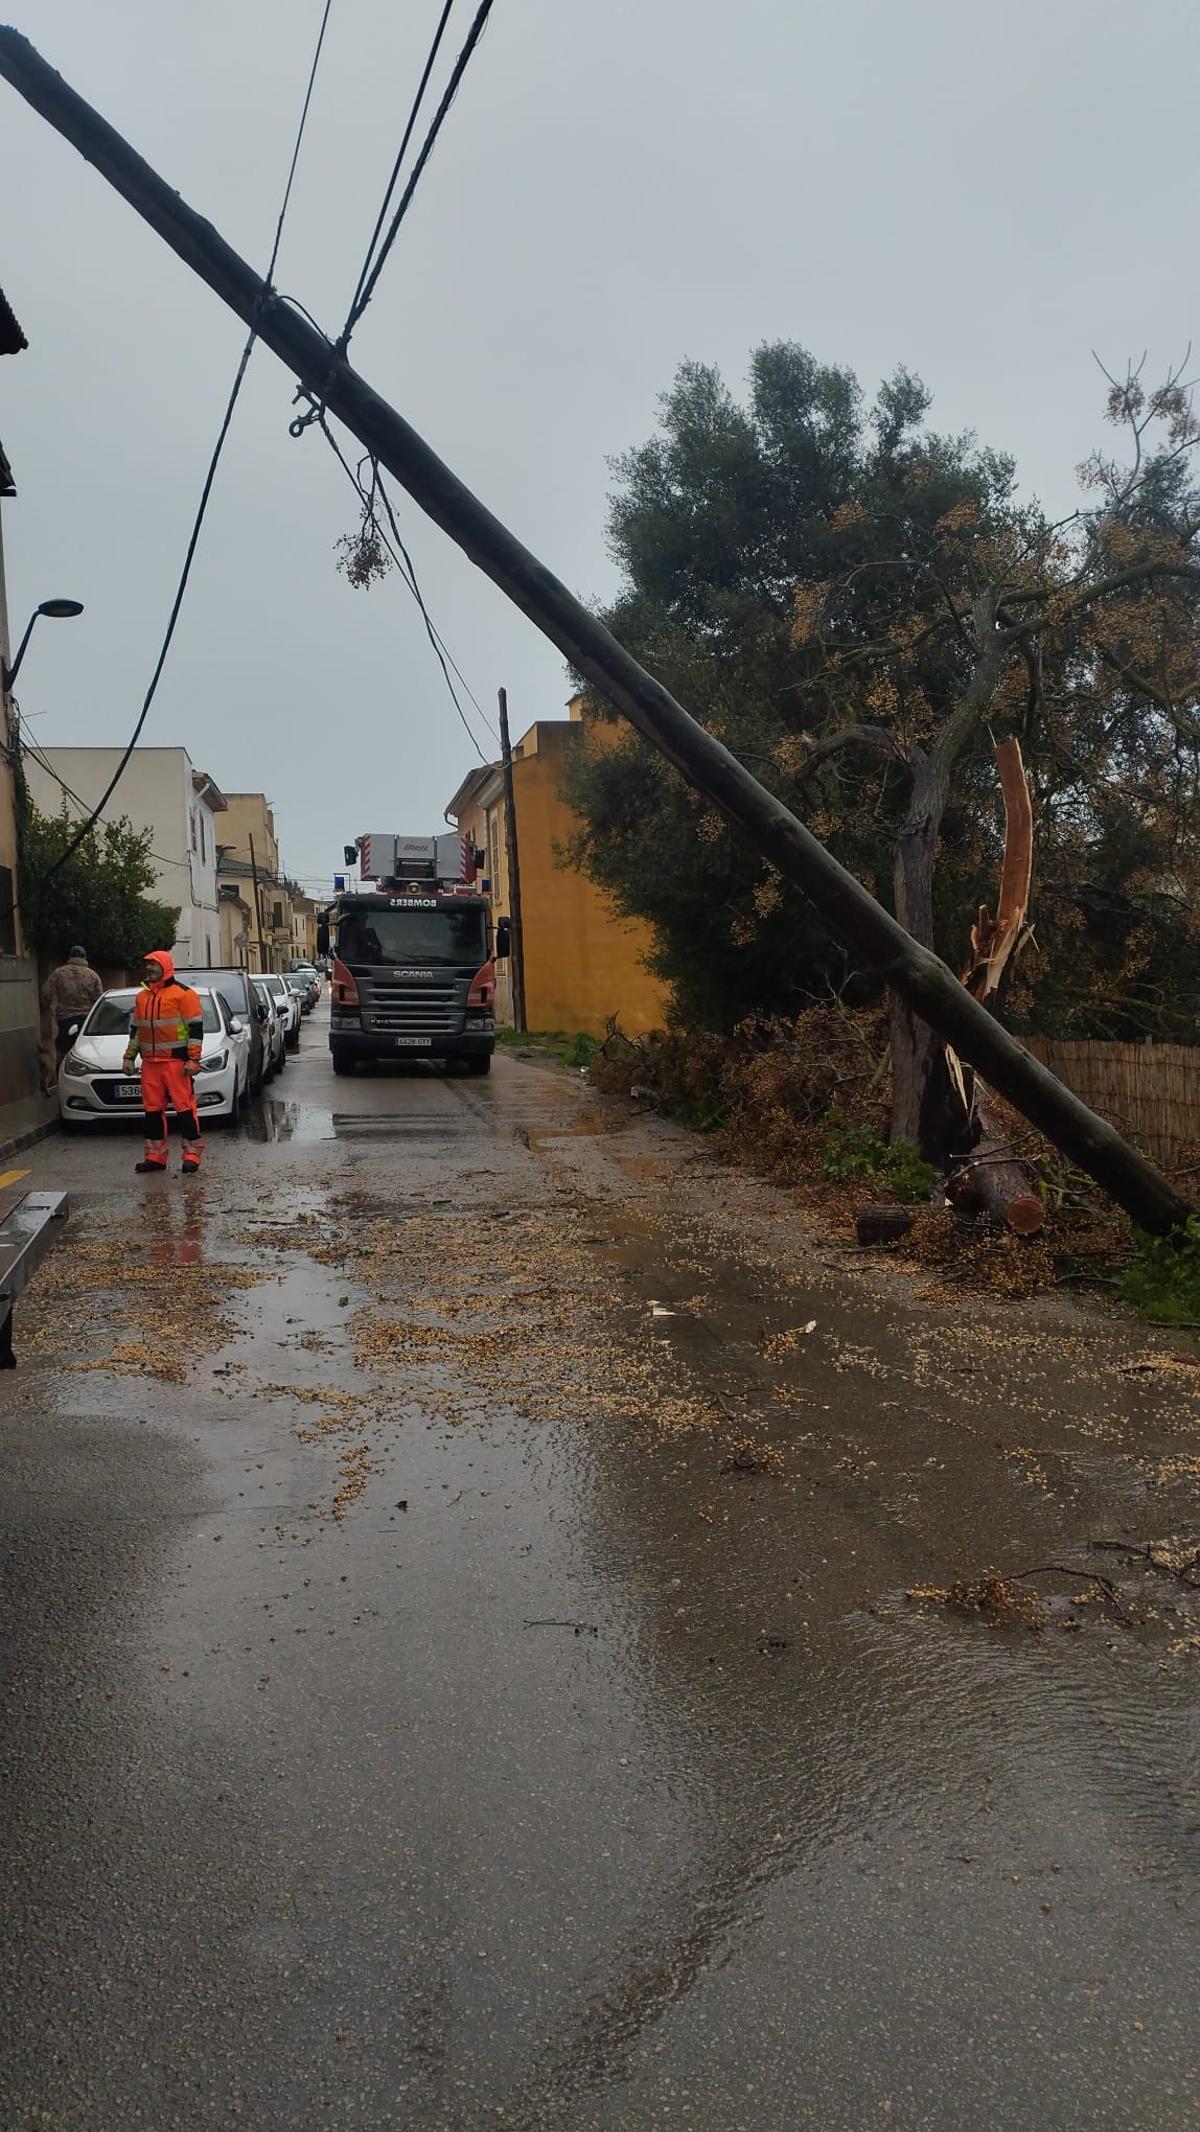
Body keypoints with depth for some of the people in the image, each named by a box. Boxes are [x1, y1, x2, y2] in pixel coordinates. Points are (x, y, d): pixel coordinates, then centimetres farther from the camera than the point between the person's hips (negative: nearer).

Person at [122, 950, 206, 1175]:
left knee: (185, 1106, -7)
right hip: (150, 1063, 7)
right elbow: (135, 1028, 25)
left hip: (176, 1061, -7)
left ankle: (192, 1155, -2)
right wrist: (129, 1057, 19)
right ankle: (155, 1156, 16)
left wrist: (193, 1059, -13)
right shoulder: (142, 996, 18)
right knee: (152, 1109, 9)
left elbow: (196, 1028, -7)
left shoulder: (183, 994, -4)